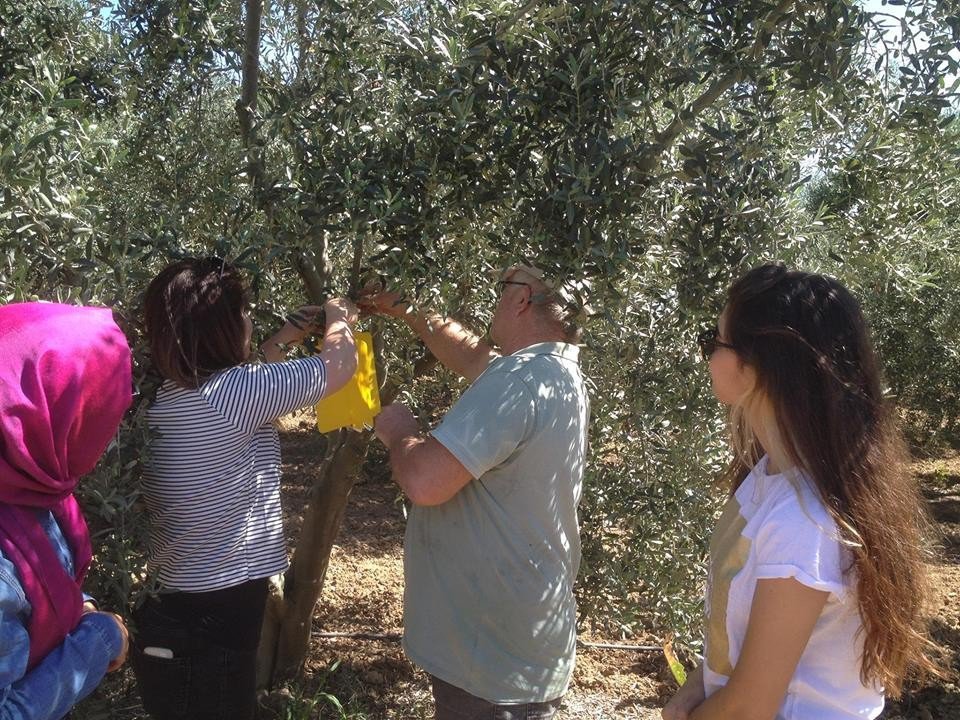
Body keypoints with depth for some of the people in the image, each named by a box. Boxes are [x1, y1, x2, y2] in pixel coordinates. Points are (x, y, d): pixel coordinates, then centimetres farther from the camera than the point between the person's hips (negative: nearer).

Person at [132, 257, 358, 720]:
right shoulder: (235, 392, -21)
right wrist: (339, 319, 11)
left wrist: (285, 339, 24)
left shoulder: (169, 396, 2)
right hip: (214, 619, -8)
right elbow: (339, 367, -8)